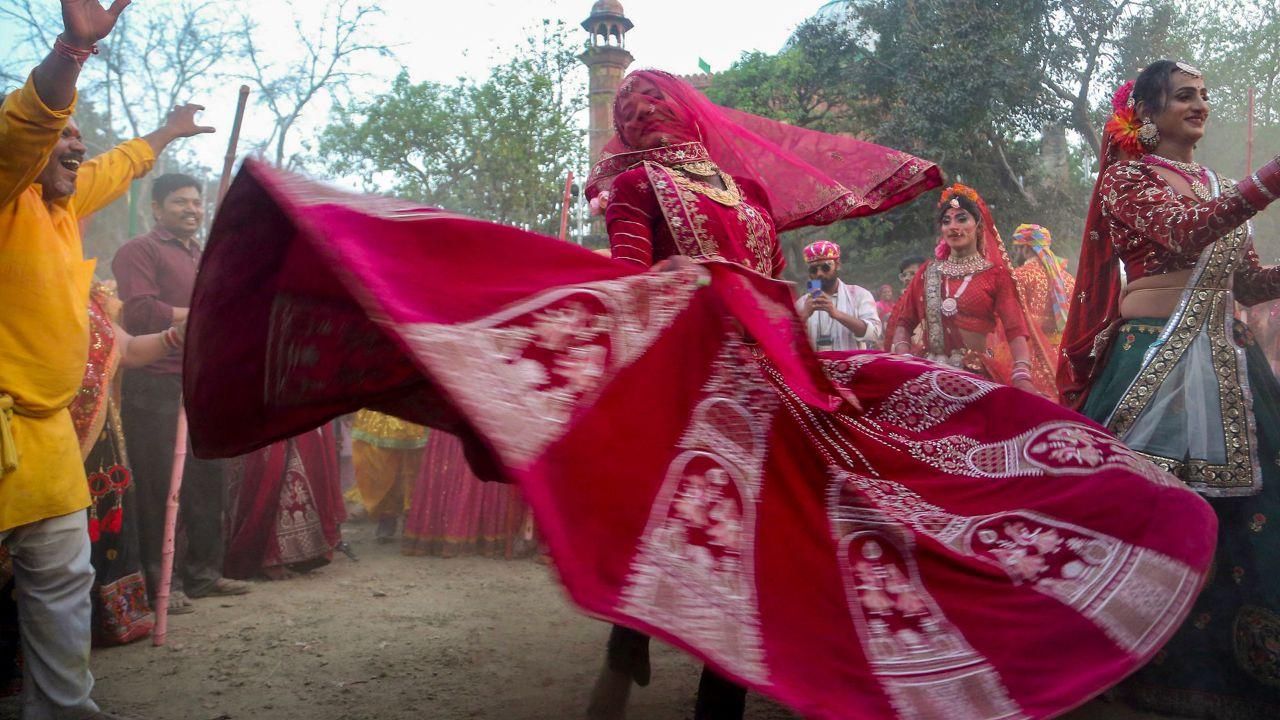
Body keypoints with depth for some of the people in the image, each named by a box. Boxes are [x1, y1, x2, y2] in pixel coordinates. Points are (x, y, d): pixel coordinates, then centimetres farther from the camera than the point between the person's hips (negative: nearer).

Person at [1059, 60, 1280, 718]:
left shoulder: (1217, 187, 20)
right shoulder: (1126, 176, 1)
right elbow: (1180, 236, -19)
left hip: (1226, 359, 6)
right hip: (1155, 357, -6)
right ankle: (1154, 664, 8)